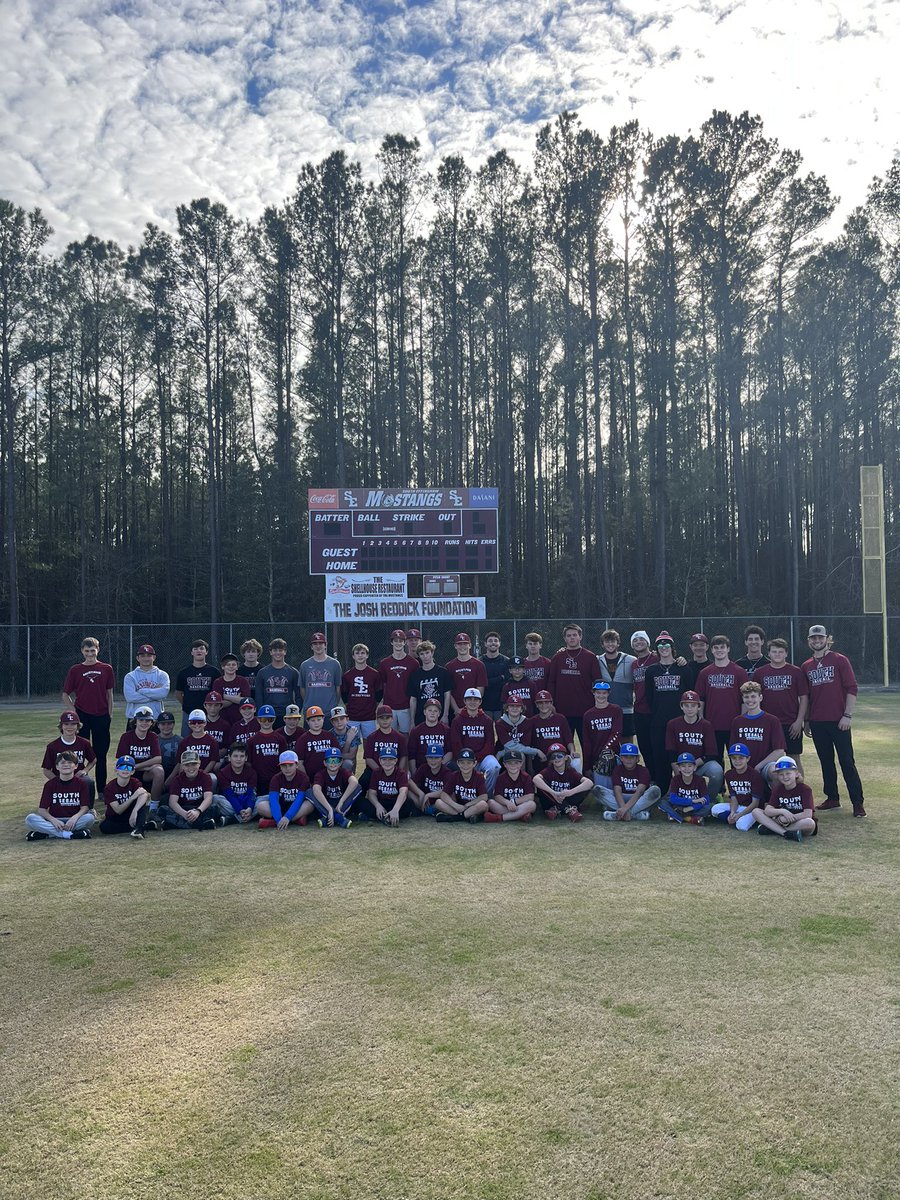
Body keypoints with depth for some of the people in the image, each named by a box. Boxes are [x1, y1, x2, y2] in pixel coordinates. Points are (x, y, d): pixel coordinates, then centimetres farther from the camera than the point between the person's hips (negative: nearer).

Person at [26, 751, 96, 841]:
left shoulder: (81, 783, 2)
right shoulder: (50, 784, 3)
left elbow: (85, 807, -5)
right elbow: (41, 809, -3)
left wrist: (75, 818, -27)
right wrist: (53, 820, -23)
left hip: (73, 820, -1)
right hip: (54, 820, 1)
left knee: (90, 817, -31)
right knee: (30, 819, -26)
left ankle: (46, 833, -26)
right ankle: (69, 835, -33)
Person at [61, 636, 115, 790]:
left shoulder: (106, 669, 5)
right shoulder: (75, 670, 3)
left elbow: (109, 694, 9)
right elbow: (65, 694, 7)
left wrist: (110, 716, 5)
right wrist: (74, 713, -4)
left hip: (101, 716, 1)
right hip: (82, 716, -1)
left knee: (101, 754, 7)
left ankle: (102, 791, 14)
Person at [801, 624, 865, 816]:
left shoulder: (840, 660, -1)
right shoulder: (806, 667, 11)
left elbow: (852, 689, -5)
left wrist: (848, 715, -12)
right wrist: (806, 720, 13)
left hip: (838, 721, -4)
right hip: (816, 722, 4)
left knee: (847, 761, -5)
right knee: (826, 761, 10)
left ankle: (858, 803, -1)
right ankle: (832, 798, 19)